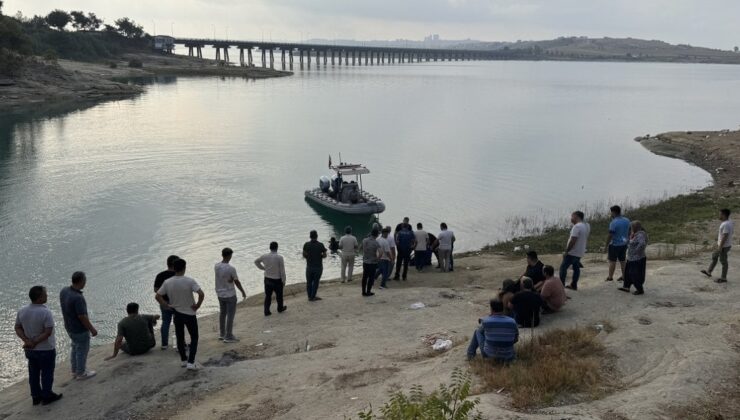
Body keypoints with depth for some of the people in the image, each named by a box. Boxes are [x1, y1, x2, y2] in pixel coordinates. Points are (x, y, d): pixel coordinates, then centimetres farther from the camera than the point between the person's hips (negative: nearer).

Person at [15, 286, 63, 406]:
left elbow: (18, 328, -2)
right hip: (46, 349, -6)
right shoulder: (46, 312, -25)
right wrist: (35, 342, -18)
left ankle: (36, 396, 30)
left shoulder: (22, 311, -5)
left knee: (33, 373, 19)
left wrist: (26, 340, -11)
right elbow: (48, 332, -26)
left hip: (30, 350, 6)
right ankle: (47, 396, 22)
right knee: (47, 373, 11)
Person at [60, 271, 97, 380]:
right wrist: (92, 329, -14)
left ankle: (75, 371, 39)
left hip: (69, 327, 8)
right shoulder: (78, 298, -34)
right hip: (80, 329, -8)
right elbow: (82, 317, -27)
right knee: (82, 351, 12)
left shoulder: (64, 291, -9)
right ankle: (81, 373, 28)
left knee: (75, 348, 25)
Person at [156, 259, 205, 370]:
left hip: (176, 314, 4)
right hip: (189, 314, -4)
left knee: (180, 338, 18)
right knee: (194, 338, 8)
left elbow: (158, 296, -2)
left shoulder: (167, 282, -6)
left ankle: (183, 360, 28)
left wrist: (167, 305, 4)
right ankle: (191, 362, -1)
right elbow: (201, 294, -28)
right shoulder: (189, 281, -18)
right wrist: (198, 305, -14)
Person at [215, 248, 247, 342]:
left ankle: (222, 334, 27)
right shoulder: (231, 269, -22)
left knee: (222, 313, 19)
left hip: (220, 294, 7)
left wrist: (229, 279, -20)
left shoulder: (216, 266, -5)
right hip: (230, 295, -7)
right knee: (230, 315, 3)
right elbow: (237, 282, -12)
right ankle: (228, 337, 7)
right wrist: (243, 292, 2)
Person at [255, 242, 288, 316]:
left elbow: (256, 261, 12)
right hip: (277, 280, -3)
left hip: (267, 279, 3)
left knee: (268, 296, 16)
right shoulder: (279, 257, -20)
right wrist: (283, 281, -5)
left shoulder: (265, 256, -7)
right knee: (279, 295, 19)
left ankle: (267, 311, 21)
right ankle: (280, 308, 39)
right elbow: (282, 271, -16)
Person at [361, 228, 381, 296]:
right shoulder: (376, 243, -19)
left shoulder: (364, 240, -4)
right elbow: (379, 254, -26)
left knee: (364, 277, 16)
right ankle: (368, 292, 15)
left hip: (365, 262, 4)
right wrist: (377, 258, -7)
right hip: (373, 263, -4)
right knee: (371, 278, 10)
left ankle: (364, 292, 23)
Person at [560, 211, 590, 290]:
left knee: (563, 267, -2)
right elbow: (586, 239, 16)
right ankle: (574, 285, 22)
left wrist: (566, 251, -19)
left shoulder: (577, 227, -23)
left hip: (572, 252, -9)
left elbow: (572, 241, -26)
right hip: (580, 252, 9)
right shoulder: (587, 226, 7)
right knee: (576, 268, 17)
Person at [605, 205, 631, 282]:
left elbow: (610, 235, -19)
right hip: (624, 244, 7)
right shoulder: (627, 220, 3)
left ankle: (610, 277, 6)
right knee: (623, 261, 14)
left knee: (612, 261, 2)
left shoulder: (613, 223, -20)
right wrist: (627, 241, 24)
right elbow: (629, 232, 12)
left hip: (615, 244, -7)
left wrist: (606, 245, -11)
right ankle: (624, 276, 18)